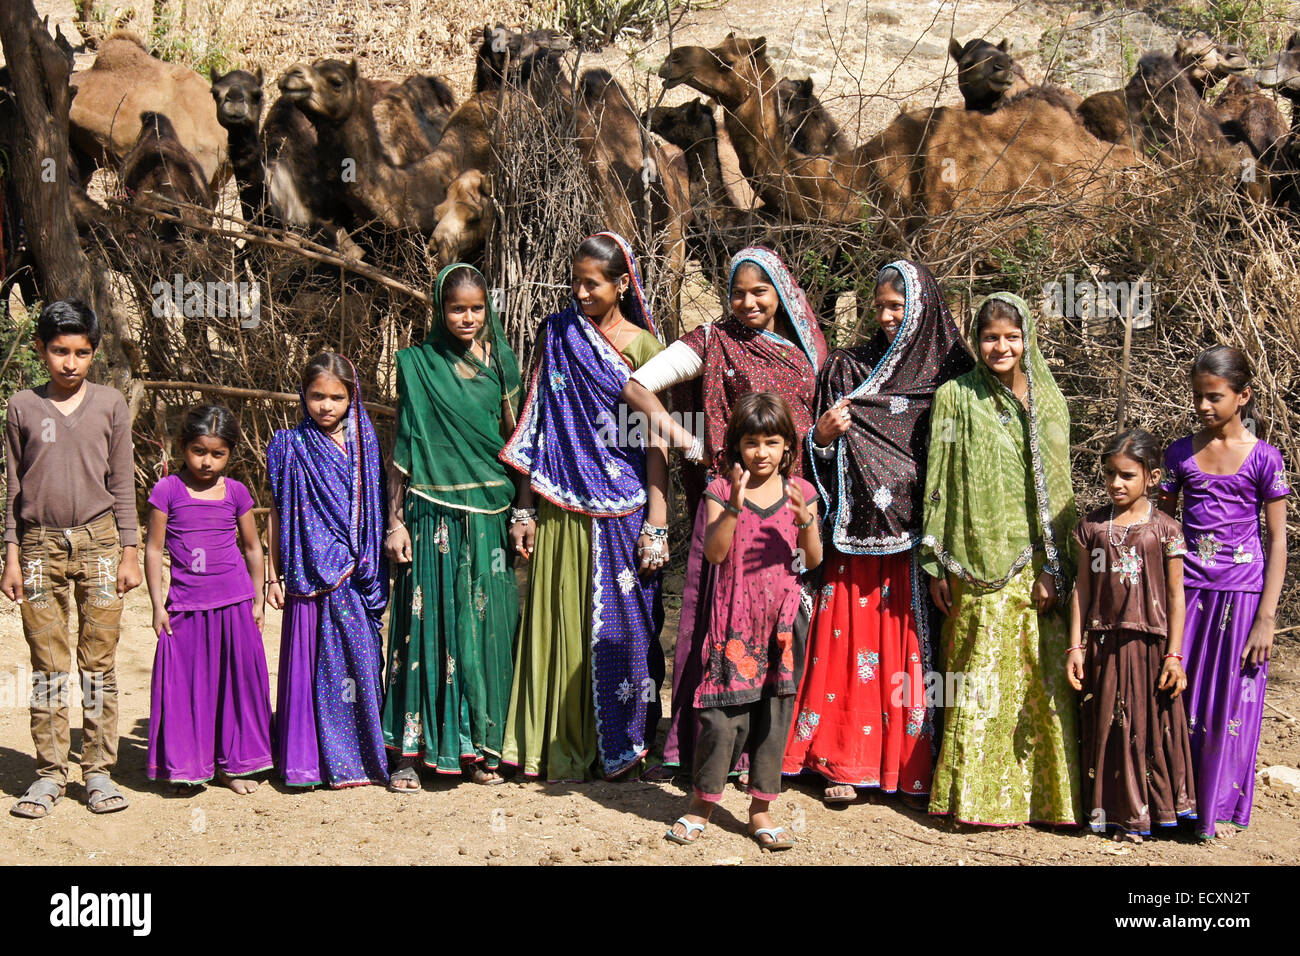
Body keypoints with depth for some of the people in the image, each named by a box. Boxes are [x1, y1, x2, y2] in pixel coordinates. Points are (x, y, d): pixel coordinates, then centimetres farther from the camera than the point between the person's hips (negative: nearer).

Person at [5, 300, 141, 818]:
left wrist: (129, 552, 3)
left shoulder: (109, 404, 4)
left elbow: (122, 483, 7)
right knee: (48, 663, 3)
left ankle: (99, 771, 10)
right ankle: (49, 772, 12)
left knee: (99, 661, 2)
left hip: (98, 541, 0)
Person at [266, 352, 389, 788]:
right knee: (313, 662, 0)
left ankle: (362, 756, 13)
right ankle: (307, 760, 8)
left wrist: (375, 571, 8)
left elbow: (376, 512, 11)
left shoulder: (364, 444, 7)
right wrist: (274, 575, 3)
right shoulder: (291, 446, 3)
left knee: (361, 659, 2)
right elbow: (278, 514, 5)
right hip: (311, 575, -2)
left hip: (357, 578, 2)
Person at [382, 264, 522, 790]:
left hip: (490, 517, 2)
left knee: (487, 626, 4)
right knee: (427, 624, -2)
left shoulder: (499, 362, 8)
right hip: (434, 515, -2)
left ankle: (480, 746, 15)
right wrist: (395, 521, -2)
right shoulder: (417, 365, 2)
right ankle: (410, 749, 6)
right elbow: (401, 449, 3)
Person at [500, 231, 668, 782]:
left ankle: (618, 745, 17)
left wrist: (657, 524, -9)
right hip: (561, 507, 2)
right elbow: (538, 425, 8)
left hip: (623, 509, -2)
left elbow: (655, 441, -2)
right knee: (562, 619, 5)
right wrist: (524, 509, 3)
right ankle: (561, 749, 16)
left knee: (618, 623, 3)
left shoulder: (644, 347, 1)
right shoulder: (557, 335, 8)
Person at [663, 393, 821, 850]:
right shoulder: (721, 489, -1)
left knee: (774, 708, 7)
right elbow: (714, 552, -12)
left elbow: (814, 559, 2)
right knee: (723, 707, -3)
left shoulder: (800, 491, 5)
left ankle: (761, 807, 19)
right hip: (734, 617, -2)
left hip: (781, 615, 2)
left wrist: (805, 520, -15)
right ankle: (702, 802, 13)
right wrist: (734, 505, -23)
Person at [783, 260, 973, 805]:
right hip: (859, 534, 1)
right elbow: (824, 457, 9)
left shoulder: (951, 373, 6)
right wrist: (823, 436, -12)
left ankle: (915, 765, 9)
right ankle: (845, 762, 6)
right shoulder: (848, 368, 9)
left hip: (921, 536, -1)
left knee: (913, 644, 0)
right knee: (852, 640, -1)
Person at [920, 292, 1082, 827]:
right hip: (978, 560, -2)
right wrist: (935, 564, -3)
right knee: (982, 676, -1)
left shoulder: (1048, 400, 9)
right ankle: (977, 796, 9)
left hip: (1035, 562, 2)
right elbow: (938, 482, 2)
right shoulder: (956, 397, 3)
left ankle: (1043, 794, 11)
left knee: (1042, 674, 0)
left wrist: (1056, 568, -1)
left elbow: (1059, 487, 7)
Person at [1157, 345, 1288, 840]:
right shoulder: (1181, 454, 4)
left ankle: (1220, 808, 19)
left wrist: (1266, 618, -9)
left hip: (1241, 594, -3)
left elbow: (1277, 543, -4)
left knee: (1231, 703, 5)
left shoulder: (1263, 459, -5)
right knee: (1179, 697, 5)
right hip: (1188, 590, 3)